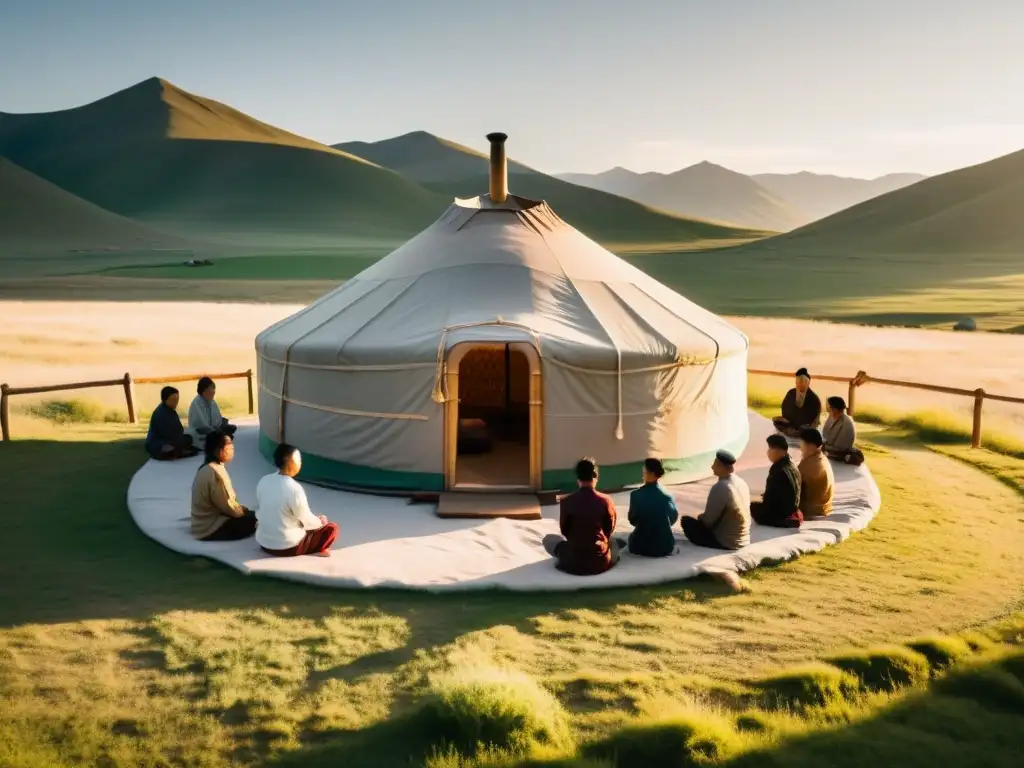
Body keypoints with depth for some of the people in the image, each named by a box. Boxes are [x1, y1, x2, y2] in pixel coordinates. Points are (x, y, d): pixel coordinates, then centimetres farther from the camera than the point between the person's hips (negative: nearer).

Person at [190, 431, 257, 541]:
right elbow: (228, 506, -19)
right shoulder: (215, 473, -24)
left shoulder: (210, 468, 6)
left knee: (251, 514, 12)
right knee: (254, 519, -6)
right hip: (211, 529, -9)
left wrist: (243, 509, 5)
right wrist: (245, 512, -3)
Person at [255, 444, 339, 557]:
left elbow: (259, 511, 10)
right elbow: (307, 522, -12)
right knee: (332, 527, 5)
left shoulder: (264, 481, -3)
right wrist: (320, 521, 9)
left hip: (263, 542, 7)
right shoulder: (294, 489, -23)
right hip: (288, 547, -7)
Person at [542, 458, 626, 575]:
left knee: (548, 539, 26)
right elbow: (609, 529, 6)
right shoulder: (606, 500, -7)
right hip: (601, 562, 2)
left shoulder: (566, 502, -10)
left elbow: (565, 531, 5)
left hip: (573, 563, -2)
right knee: (618, 542, 33)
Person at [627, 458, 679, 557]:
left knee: (632, 537, 33)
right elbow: (673, 518, 10)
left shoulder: (636, 495, -14)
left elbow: (632, 520, -1)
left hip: (641, 546, -2)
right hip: (665, 547, 2)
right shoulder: (668, 496, -8)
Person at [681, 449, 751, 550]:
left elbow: (708, 520, -17)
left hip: (725, 542, -8)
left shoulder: (720, 487, -23)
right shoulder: (742, 482, 2)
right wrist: (702, 517, 18)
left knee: (687, 521, 7)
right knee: (702, 519, 27)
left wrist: (700, 518, 5)